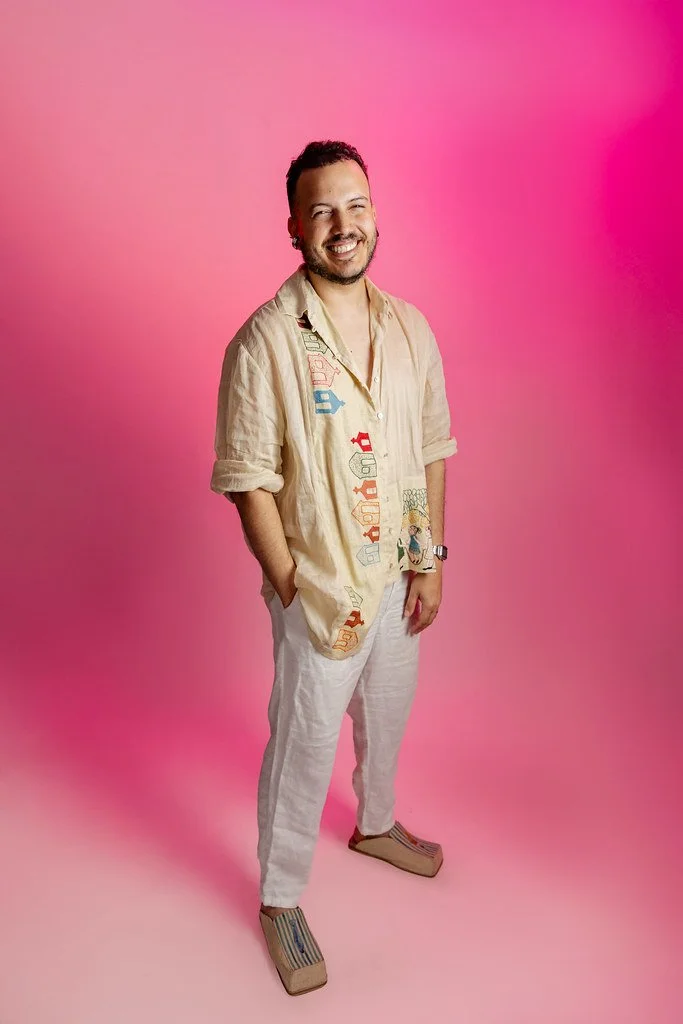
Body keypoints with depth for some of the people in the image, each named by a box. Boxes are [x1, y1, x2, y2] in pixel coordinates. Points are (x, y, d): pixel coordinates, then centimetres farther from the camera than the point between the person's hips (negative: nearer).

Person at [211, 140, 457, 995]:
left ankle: (376, 825, 54)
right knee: (305, 743, 9)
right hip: (320, 585, -5)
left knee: (387, 714, 25)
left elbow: (433, 449, 6)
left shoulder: (410, 328, -1)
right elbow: (248, 481, -16)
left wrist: (431, 559, 3)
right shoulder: (265, 342, -18)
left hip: (399, 572, 6)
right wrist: (293, 590, -16)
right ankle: (279, 900, 33)